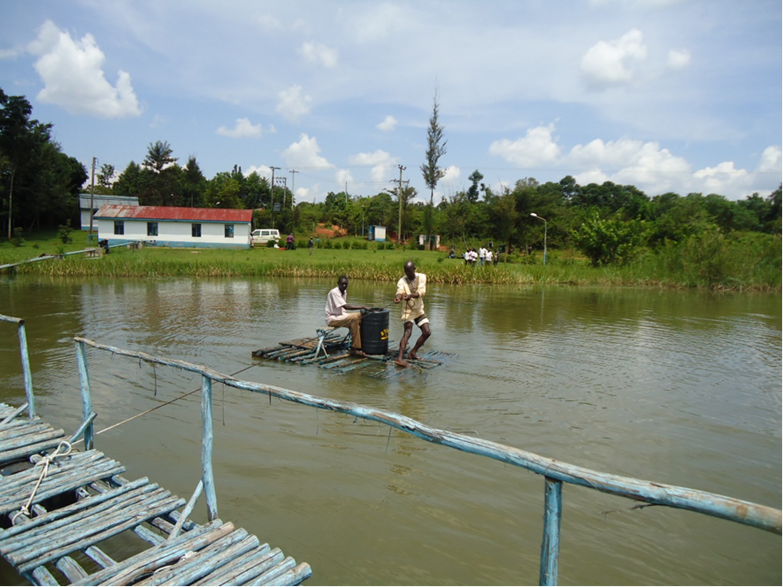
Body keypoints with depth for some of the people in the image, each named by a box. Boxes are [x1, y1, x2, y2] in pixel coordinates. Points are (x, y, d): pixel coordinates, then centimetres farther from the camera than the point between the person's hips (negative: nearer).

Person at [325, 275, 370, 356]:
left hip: (341, 315, 9)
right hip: (332, 319, -9)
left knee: (361, 316, -3)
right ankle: (354, 348, -25)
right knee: (354, 319, -28)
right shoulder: (334, 292, -20)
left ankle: (361, 344, 1)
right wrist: (362, 307, -31)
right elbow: (346, 306, -30)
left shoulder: (344, 292, 8)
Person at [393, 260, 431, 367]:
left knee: (427, 332, 3)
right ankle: (399, 358, -31)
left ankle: (412, 353, 19)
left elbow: (422, 291, -21)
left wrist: (411, 295, -41)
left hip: (419, 310, 5)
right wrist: (398, 297, -55)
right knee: (407, 333, -21)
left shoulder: (422, 277, -5)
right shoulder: (402, 281, -11)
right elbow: (400, 291, -29)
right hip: (408, 310, -5)